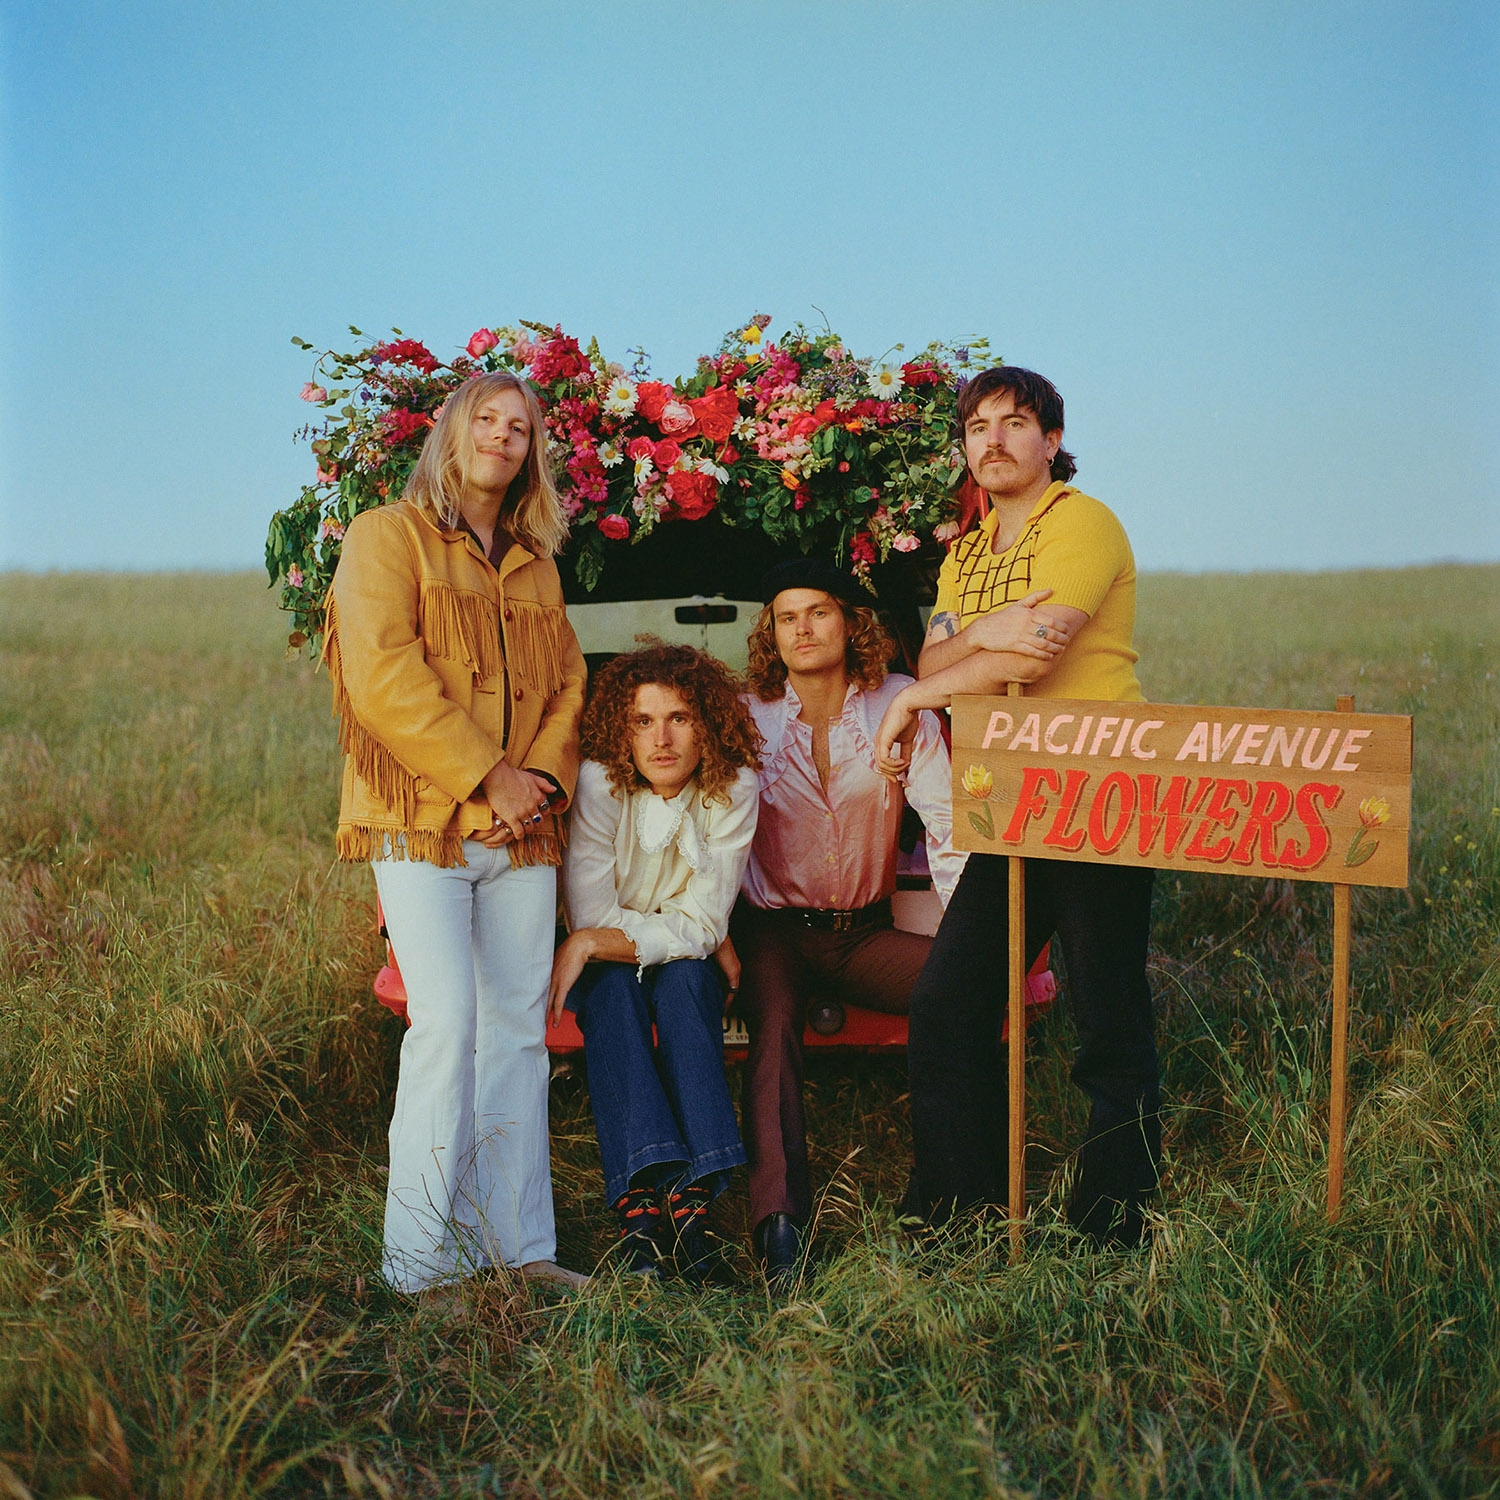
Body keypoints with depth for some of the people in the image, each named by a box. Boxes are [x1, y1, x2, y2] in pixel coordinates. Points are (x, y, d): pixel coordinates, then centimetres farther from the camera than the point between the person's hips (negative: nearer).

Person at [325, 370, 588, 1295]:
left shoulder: (536, 566, 22)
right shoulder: (389, 536, 4)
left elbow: (567, 684, 17)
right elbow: (381, 673, -9)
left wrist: (543, 778, -4)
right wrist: (486, 775, -13)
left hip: (524, 833, 5)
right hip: (422, 821, -5)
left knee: (519, 1033, 4)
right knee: (447, 1022, -13)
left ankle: (520, 1246, 10)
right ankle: (423, 1256, -4)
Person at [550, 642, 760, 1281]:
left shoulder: (733, 789, -17)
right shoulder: (598, 783, -20)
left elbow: (700, 927, -19)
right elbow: (591, 917, -21)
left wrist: (593, 942, -28)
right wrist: (710, 940, -19)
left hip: (686, 974, 1)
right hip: (606, 971, -1)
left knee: (684, 977, -32)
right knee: (612, 981, -33)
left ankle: (695, 1191, -41)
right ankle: (638, 1195, -44)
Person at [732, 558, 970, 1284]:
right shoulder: (749, 716, -3)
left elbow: (947, 823, -6)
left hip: (864, 931, 2)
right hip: (773, 930, -1)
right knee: (773, 1023, -33)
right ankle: (778, 1219, -39)